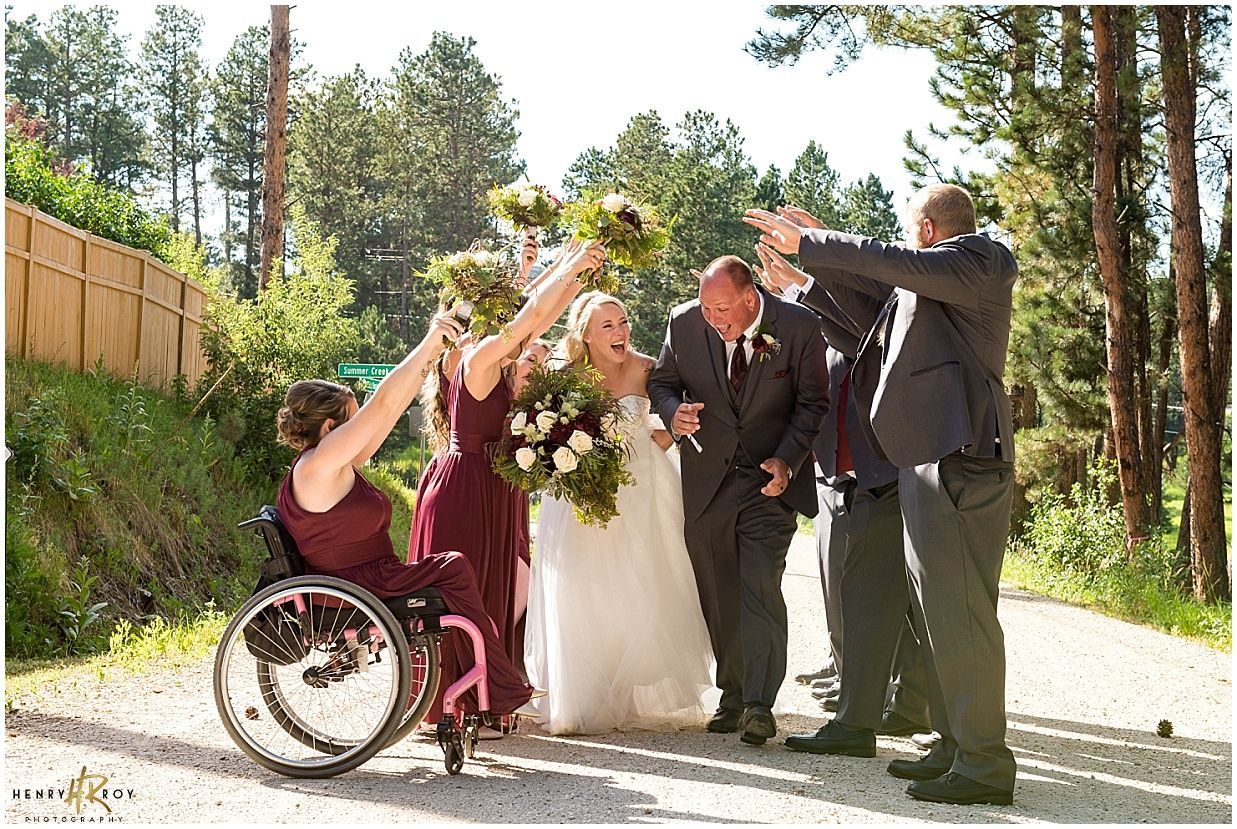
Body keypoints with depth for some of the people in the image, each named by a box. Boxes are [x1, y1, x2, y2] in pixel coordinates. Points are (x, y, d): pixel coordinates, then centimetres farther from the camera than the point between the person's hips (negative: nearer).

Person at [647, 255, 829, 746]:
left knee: (761, 588, -14)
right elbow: (661, 381, 8)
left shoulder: (800, 327, -12)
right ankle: (733, 695, 22)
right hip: (706, 479, 3)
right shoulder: (685, 323, -6)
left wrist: (786, 459, -15)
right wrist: (674, 411, -15)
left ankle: (759, 705, -9)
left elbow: (812, 403, -3)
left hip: (770, 477, -3)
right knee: (718, 595, 9)